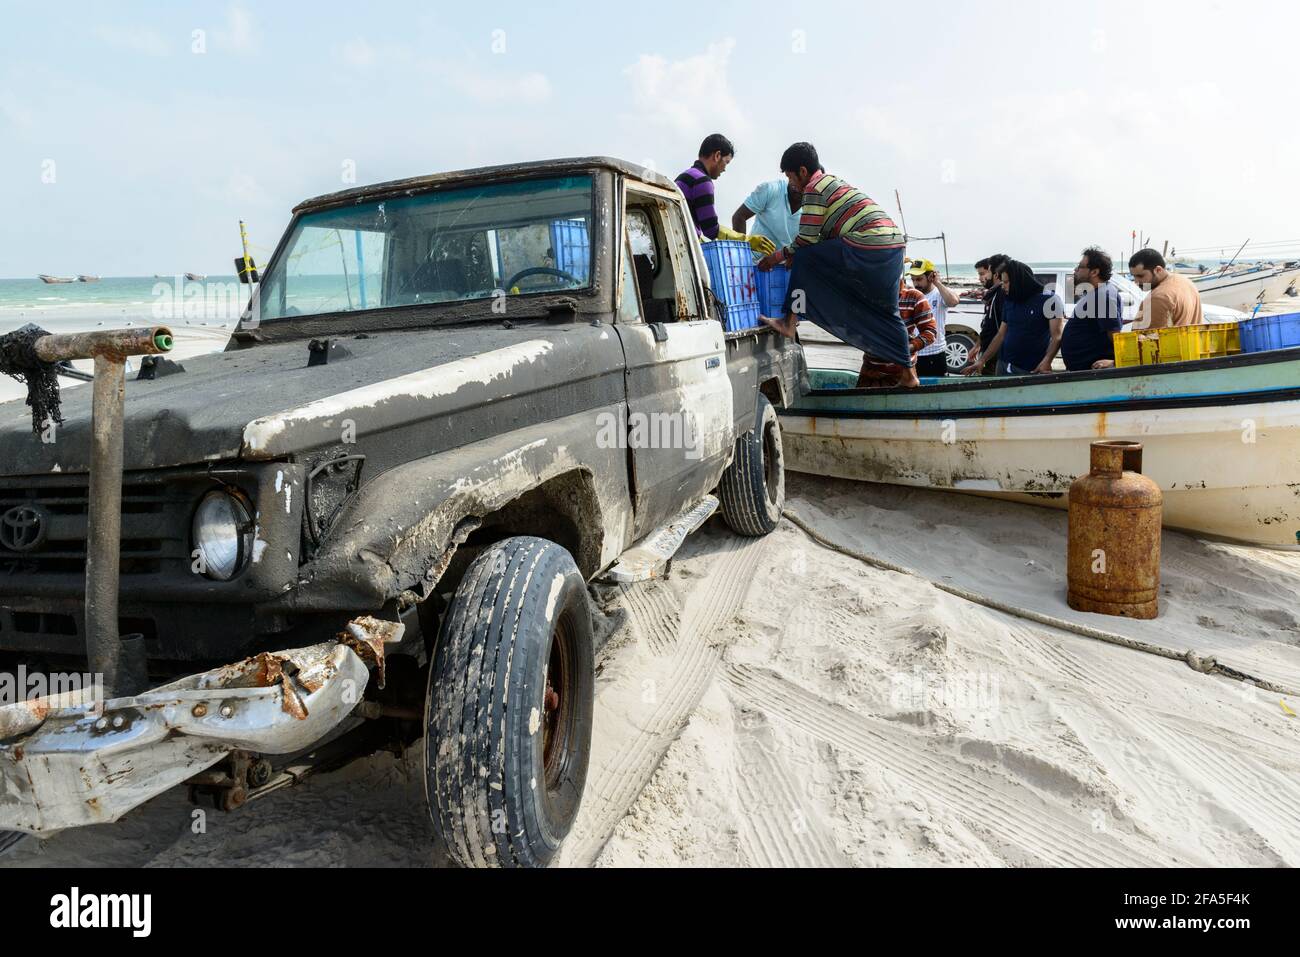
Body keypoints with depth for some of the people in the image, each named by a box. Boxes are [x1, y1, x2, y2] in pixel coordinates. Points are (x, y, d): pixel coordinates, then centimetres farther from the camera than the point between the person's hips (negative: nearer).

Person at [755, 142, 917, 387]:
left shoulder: (814, 188, -1)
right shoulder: (834, 183, 27)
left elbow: (807, 240, -4)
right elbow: (821, 237, 29)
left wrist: (778, 256, 9)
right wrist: (794, 255, 26)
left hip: (866, 247, -9)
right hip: (894, 247, 9)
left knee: (804, 260, 1)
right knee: (887, 312, 17)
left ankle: (789, 322, 0)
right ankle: (908, 373, 19)